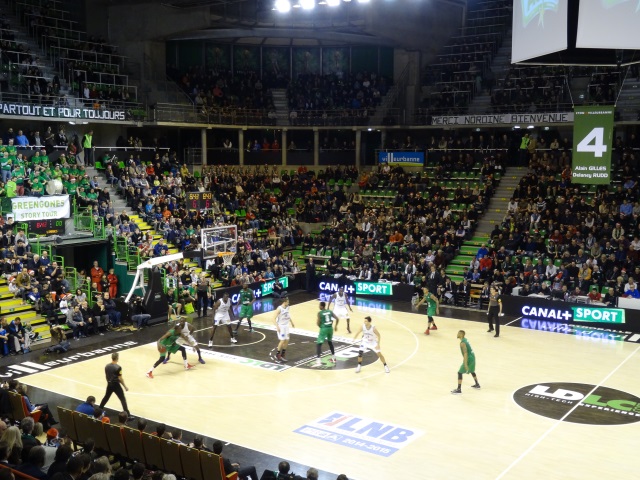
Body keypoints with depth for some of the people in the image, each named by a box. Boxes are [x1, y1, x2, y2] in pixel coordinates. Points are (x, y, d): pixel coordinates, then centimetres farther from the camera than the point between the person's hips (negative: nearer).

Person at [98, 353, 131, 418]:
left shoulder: (107, 366, 0)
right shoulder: (118, 367, -20)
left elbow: (107, 376, 11)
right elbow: (120, 379, -17)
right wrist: (125, 386, -7)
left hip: (109, 384, 6)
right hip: (116, 385, -6)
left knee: (106, 397, 25)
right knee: (123, 399, -2)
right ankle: (128, 415, -4)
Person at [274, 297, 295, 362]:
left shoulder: (287, 307, 1)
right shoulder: (279, 309, -23)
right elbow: (274, 318, -22)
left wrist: (291, 322, 22)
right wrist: (277, 326, -31)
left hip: (286, 325, 7)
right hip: (281, 326, -7)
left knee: (287, 340, 8)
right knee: (282, 340, -9)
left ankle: (283, 355, 21)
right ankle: (277, 354, 8)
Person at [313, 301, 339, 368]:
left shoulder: (319, 313, -8)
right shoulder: (330, 311, 7)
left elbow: (318, 323, -12)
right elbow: (337, 319, 6)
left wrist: (317, 322, 12)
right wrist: (335, 326, 20)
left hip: (324, 329, -6)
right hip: (330, 328, 6)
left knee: (318, 344, -3)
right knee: (330, 342, 28)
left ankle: (318, 361, -17)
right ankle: (333, 358, 34)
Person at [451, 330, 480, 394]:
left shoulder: (462, 343, -21)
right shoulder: (465, 339, 8)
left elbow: (465, 353, -26)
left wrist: (465, 364, -26)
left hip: (469, 359, -10)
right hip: (472, 357, 10)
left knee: (460, 372, -6)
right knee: (472, 371, 31)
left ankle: (459, 390, -6)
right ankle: (477, 385, 47)